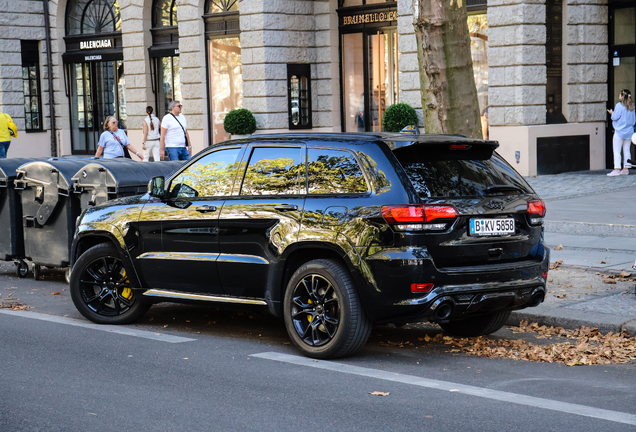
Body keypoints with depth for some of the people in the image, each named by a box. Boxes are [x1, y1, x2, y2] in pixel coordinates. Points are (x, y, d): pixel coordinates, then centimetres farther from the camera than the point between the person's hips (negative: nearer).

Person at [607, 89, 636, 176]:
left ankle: (617, 169, -11)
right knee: (626, 150, 11)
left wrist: (612, 113, 7)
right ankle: (626, 169, 11)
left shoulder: (619, 105, -10)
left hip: (619, 132, -6)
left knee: (617, 151, -5)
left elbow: (615, 117, -12)